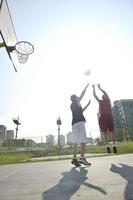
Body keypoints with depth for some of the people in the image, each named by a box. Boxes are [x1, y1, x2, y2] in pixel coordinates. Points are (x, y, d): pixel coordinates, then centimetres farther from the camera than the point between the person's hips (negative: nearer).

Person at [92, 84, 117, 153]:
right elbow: (95, 95, 15)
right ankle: (107, 146, 1)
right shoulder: (100, 101, 18)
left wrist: (100, 88, 5)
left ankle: (114, 146, -4)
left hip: (109, 116, -1)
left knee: (111, 131, -3)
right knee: (105, 132, -1)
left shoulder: (108, 101, 15)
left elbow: (106, 93, 3)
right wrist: (93, 88, 16)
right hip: (103, 117, 1)